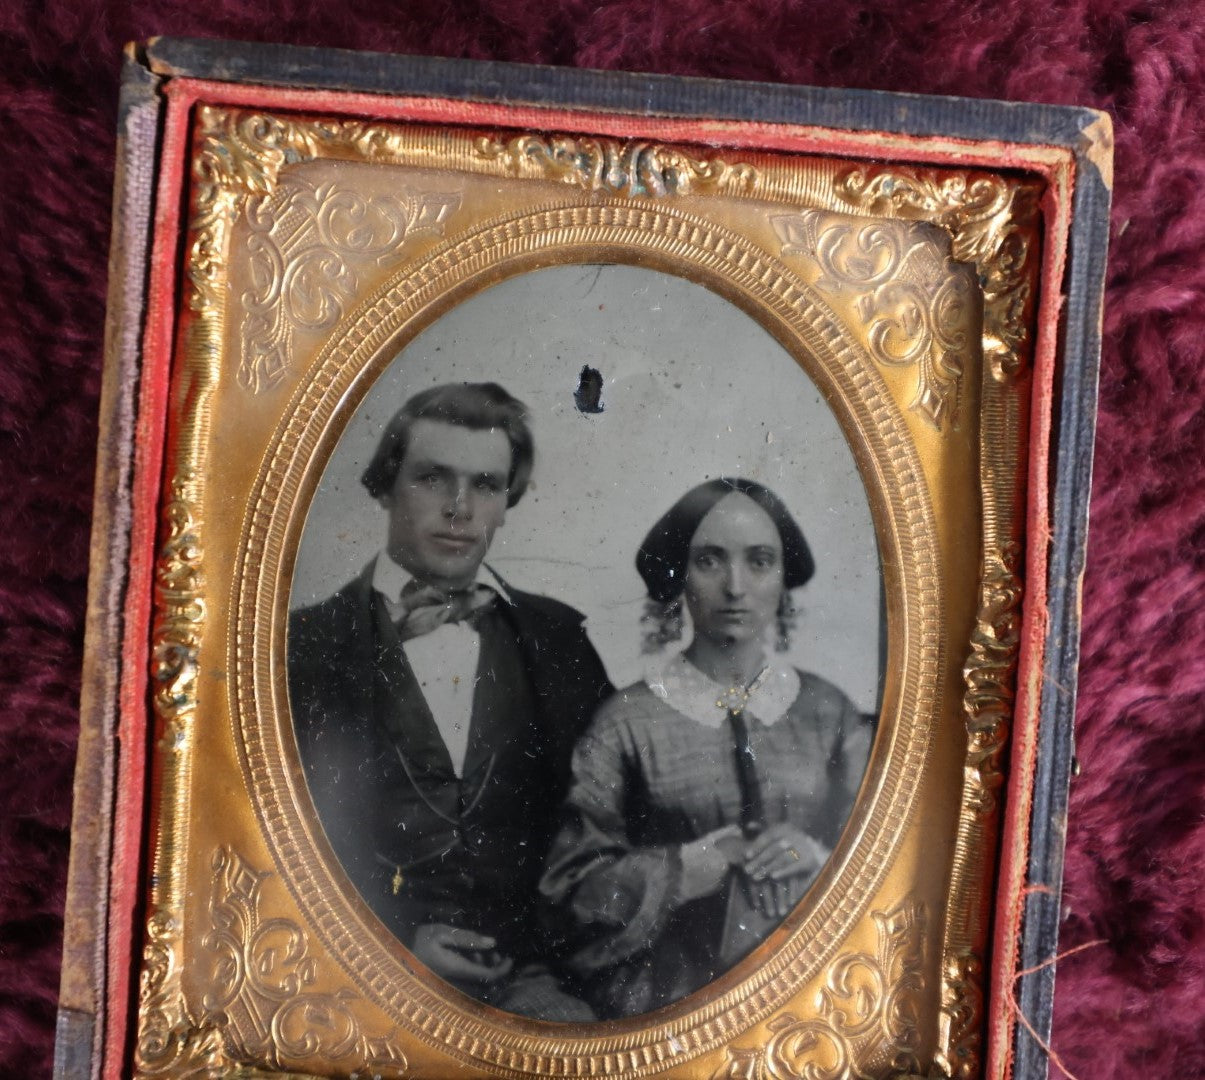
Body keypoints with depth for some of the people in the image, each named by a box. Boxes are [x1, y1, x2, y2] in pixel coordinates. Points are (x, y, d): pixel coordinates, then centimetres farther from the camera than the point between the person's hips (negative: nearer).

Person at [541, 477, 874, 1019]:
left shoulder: (827, 711, 8)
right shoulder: (628, 721, 0)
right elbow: (571, 881, 0)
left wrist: (819, 857, -6)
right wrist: (692, 864, -10)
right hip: (671, 997, -2)